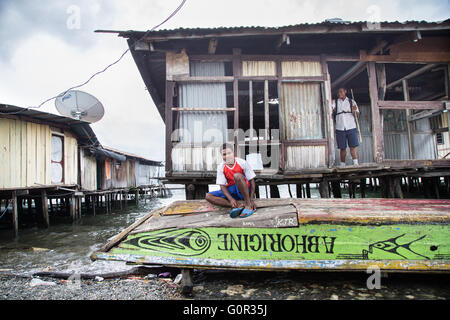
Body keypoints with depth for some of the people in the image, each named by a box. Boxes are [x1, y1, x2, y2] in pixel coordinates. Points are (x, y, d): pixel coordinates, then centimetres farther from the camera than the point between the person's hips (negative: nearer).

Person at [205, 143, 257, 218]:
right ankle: (238, 206, -30)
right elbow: (222, 186, -6)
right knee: (208, 196, -17)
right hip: (231, 190, 4)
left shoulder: (242, 163, -11)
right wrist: (231, 199, -24)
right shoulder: (221, 167, -3)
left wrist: (252, 200, -18)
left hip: (244, 190, -4)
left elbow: (252, 181, -9)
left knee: (237, 176, -35)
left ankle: (248, 205, -27)